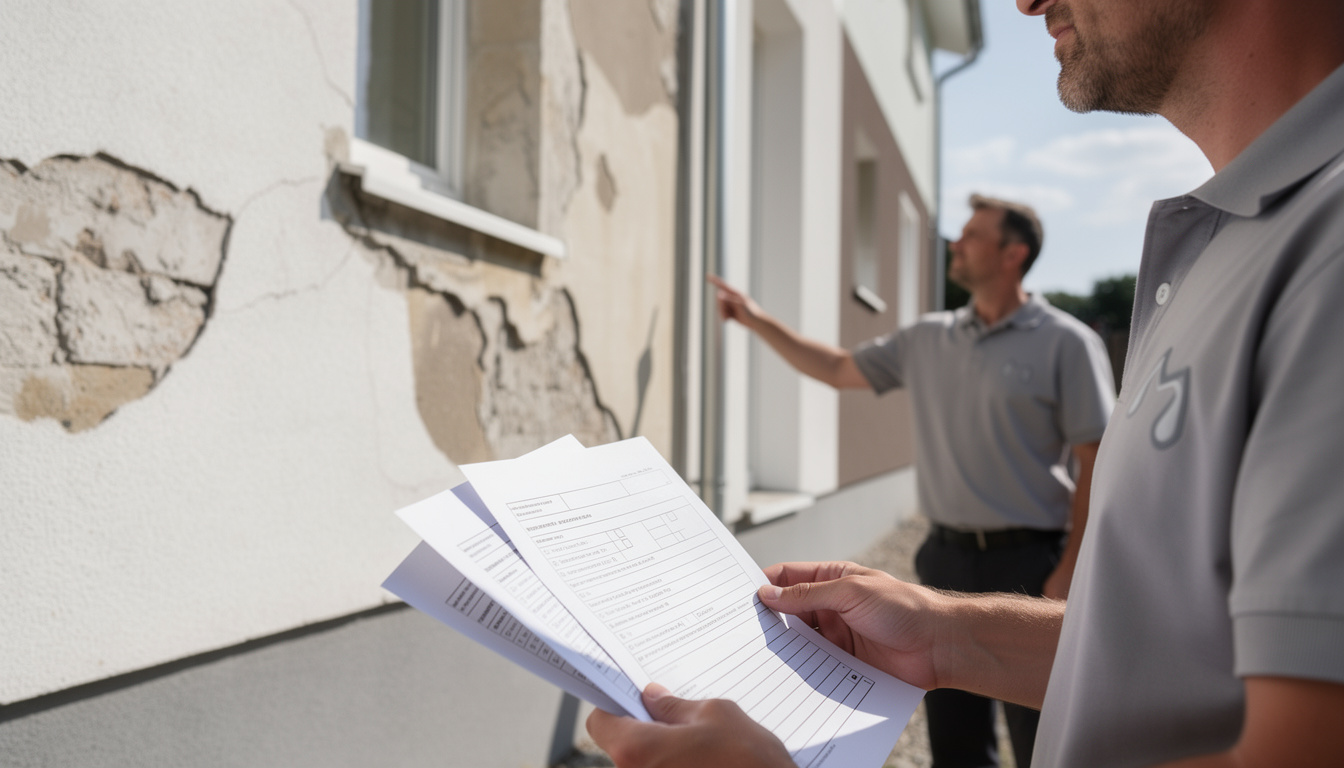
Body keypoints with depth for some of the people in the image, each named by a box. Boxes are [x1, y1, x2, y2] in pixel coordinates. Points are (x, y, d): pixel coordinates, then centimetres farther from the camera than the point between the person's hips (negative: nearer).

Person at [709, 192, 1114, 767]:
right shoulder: (928, 340, 9)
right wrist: (755, 319, 15)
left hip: (1027, 564, -5)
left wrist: (1069, 570, -13)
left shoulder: (1065, 343, -7)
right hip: (945, 558, 5)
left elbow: (1096, 465, -8)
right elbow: (837, 369, 18)